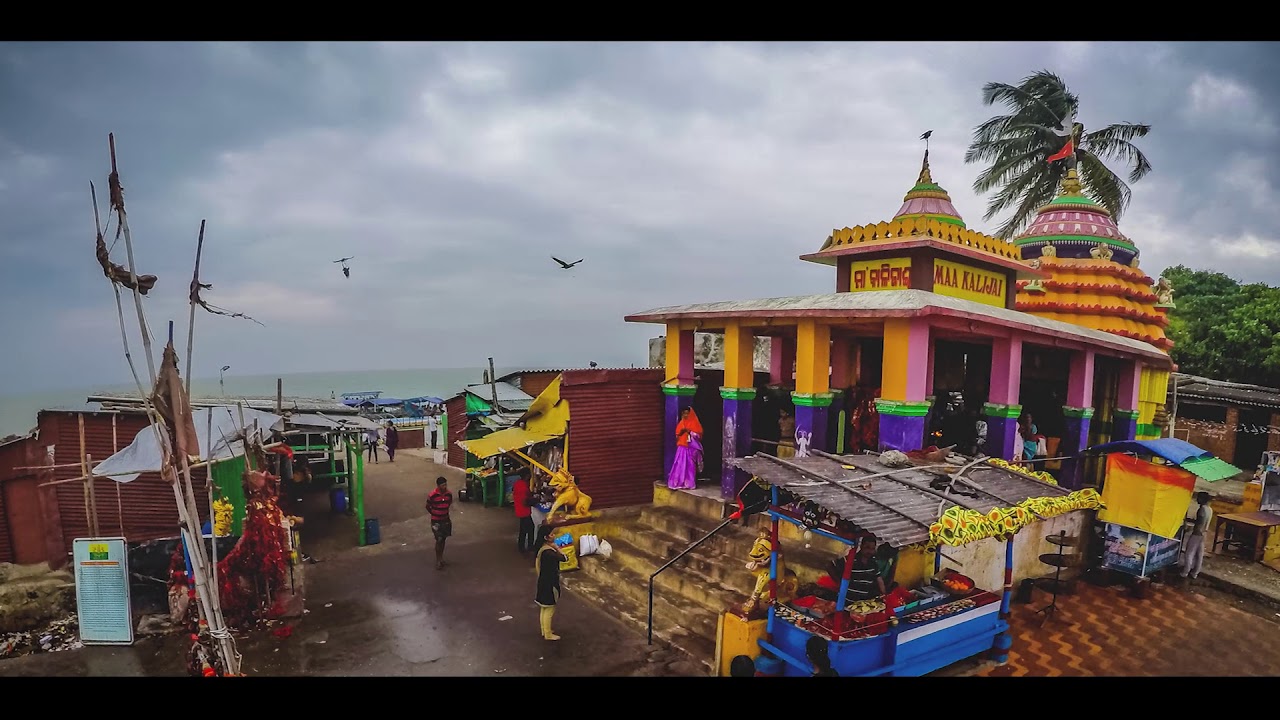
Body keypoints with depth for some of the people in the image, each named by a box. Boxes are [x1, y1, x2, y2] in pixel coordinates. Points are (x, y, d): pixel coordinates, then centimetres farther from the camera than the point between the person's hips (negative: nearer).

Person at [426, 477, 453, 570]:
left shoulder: (449, 494, -8)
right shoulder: (432, 495, -21)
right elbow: (427, 507, -4)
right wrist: (435, 514, 7)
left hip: (446, 520, 4)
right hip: (436, 521, -4)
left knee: (443, 539, 15)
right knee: (439, 540, -3)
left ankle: (441, 557, 30)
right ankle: (438, 560, 9)